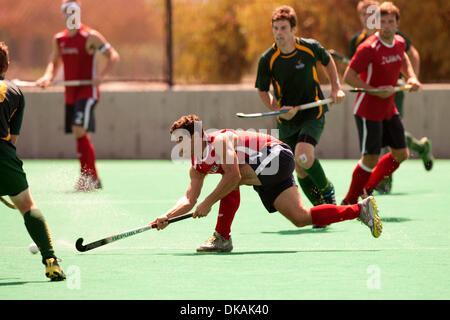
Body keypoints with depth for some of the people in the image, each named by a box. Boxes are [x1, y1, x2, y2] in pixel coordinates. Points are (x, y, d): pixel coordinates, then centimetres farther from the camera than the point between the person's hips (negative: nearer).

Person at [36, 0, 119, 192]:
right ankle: (91, 179, 15)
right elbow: (55, 62, 23)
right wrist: (48, 76, 1)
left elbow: (113, 55, -7)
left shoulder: (91, 37, -8)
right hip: (70, 94, 7)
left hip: (87, 91, -7)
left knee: (79, 129, -20)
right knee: (78, 133, 8)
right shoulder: (59, 39, 11)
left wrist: (101, 75, -22)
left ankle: (91, 177, -16)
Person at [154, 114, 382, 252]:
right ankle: (361, 209, 7)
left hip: (277, 156, -9)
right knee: (301, 218, 1)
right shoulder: (197, 167, 7)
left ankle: (222, 237, -15)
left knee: (232, 179, -25)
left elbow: (233, 176, -32)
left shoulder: (219, 141, -20)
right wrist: (167, 216, -13)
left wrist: (208, 203, -29)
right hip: (267, 175, 9)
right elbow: (189, 200, 4)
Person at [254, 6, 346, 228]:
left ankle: (327, 190, 3)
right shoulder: (267, 59, -11)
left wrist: (336, 88, 4)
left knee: (303, 157, -24)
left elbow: (327, 61, 12)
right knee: (299, 169, 2)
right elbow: (262, 91, 3)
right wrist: (278, 109, -14)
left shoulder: (311, 48, -11)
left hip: (313, 112, -2)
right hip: (287, 120, 2)